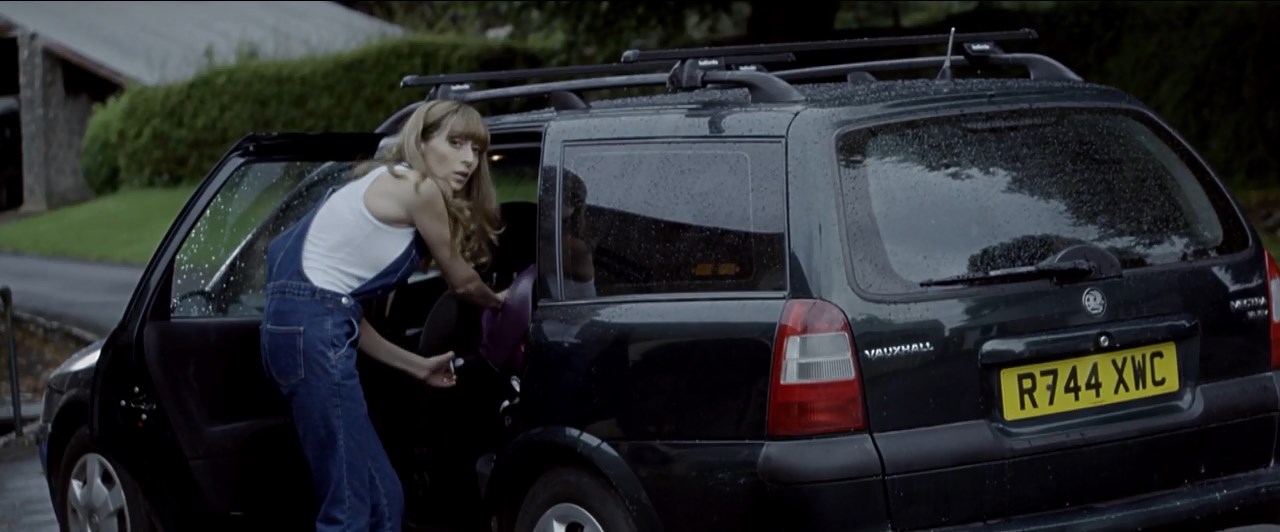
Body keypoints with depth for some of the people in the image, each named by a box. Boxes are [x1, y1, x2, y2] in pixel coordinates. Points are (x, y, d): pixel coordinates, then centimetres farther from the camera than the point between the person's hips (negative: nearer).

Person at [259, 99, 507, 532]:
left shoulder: (390, 189, 24)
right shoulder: (417, 188, -4)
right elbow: (461, 281, 9)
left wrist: (418, 366, 29)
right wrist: (497, 302, 31)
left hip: (302, 328, 10)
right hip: (312, 331, -10)